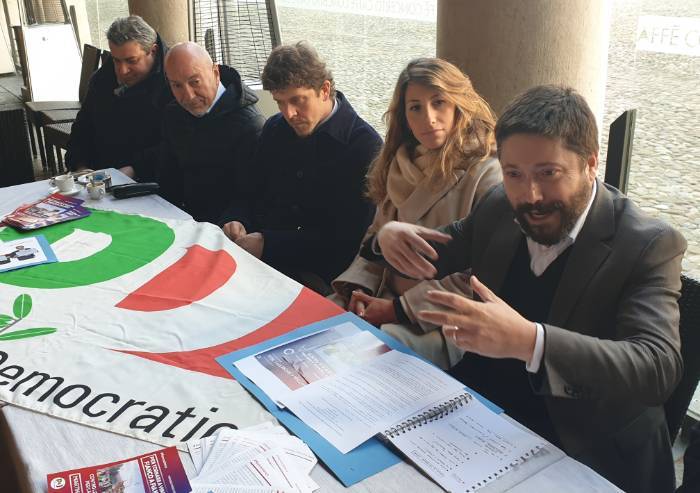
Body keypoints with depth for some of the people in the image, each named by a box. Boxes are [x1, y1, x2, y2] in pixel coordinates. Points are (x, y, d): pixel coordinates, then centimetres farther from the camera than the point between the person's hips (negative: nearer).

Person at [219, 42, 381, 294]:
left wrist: (267, 244, -19)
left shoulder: (364, 145, -9)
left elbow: (347, 239, -14)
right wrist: (235, 220, -4)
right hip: (257, 252, 6)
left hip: (314, 275, -5)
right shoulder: (275, 128, 12)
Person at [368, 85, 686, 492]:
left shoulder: (649, 245, -17)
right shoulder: (500, 208, -2)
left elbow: (659, 367, -29)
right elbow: (436, 252, 14)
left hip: (585, 454, -4)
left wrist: (528, 341, -45)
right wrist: (393, 236, -10)